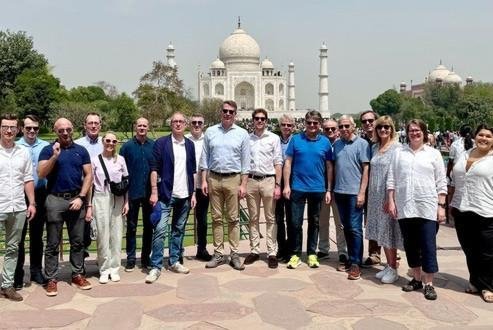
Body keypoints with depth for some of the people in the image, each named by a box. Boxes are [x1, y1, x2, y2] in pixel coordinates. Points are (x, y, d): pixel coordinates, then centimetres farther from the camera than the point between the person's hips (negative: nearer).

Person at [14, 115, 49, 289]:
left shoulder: (46, 146, 2)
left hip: (40, 194, 2)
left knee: (37, 235, 13)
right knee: (19, 236, 5)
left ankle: (36, 270, 25)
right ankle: (17, 274, 15)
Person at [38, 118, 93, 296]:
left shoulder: (81, 150, 7)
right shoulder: (48, 150, 1)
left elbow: (88, 175, 4)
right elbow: (41, 174, -9)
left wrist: (81, 198, -5)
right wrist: (55, 156, -19)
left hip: (76, 199, 2)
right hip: (55, 200, -2)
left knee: (77, 241, 9)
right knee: (53, 244, 4)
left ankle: (78, 275, 20)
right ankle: (51, 279, 11)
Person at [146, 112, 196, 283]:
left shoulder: (190, 145, 9)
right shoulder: (161, 143, -2)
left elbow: (193, 171, 12)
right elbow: (154, 169, -5)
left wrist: (193, 193, 7)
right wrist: (154, 192, -11)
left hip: (184, 196, 4)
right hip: (166, 195, -4)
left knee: (179, 230, 12)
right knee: (160, 230, -7)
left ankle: (174, 261, 23)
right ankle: (156, 266, 0)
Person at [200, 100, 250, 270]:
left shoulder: (242, 134, 2)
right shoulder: (210, 132, 6)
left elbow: (245, 162, 1)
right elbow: (204, 158, 8)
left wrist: (243, 184, -4)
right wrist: (204, 180, 1)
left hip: (233, 179, -2)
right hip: (214, 178, 2)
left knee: (233, 218, 3)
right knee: (217, 218, 7)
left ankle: (234, 254, 10)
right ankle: (218, 254, 14)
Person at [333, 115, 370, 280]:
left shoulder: (362, 144, -4)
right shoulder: (337, 144, 11)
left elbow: (366, 169, -7)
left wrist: (362, 192, -13)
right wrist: (331, 189, 9)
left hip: (355, 192, -5)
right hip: (339, 192, 5)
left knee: (355, 228, -4)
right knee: (346, 227, 12)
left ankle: (355, 264, 2)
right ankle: (351, 258, 22)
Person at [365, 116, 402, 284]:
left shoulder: (397, 148, -9)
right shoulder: (375, 147, 11)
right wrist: (370, 193, 10)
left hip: (389, 195, -6)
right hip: (375, 196, 6)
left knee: (389, 231, -1)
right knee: (381, 231, 12)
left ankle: (393, 269, 11)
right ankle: (388, 265, 24)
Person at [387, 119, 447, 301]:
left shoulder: (434, 154, 5)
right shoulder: (399, 152, 9)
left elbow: (441, 183, 4)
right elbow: (391, 179, 8)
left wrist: (441, 206, -2)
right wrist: (391, 202, 2)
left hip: (427, 207, -2)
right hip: (404, 207, 2)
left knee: (428, 246, -2)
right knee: (410, 245, 10)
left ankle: (429, 283, 7)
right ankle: (416, 278, 23)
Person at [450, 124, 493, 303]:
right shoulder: (462, 156, 11)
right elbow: (454, 182, 17)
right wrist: (451, 204, 14)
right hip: (462, 212, 5)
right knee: (470, 251, 15)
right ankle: (475, 281, 30)